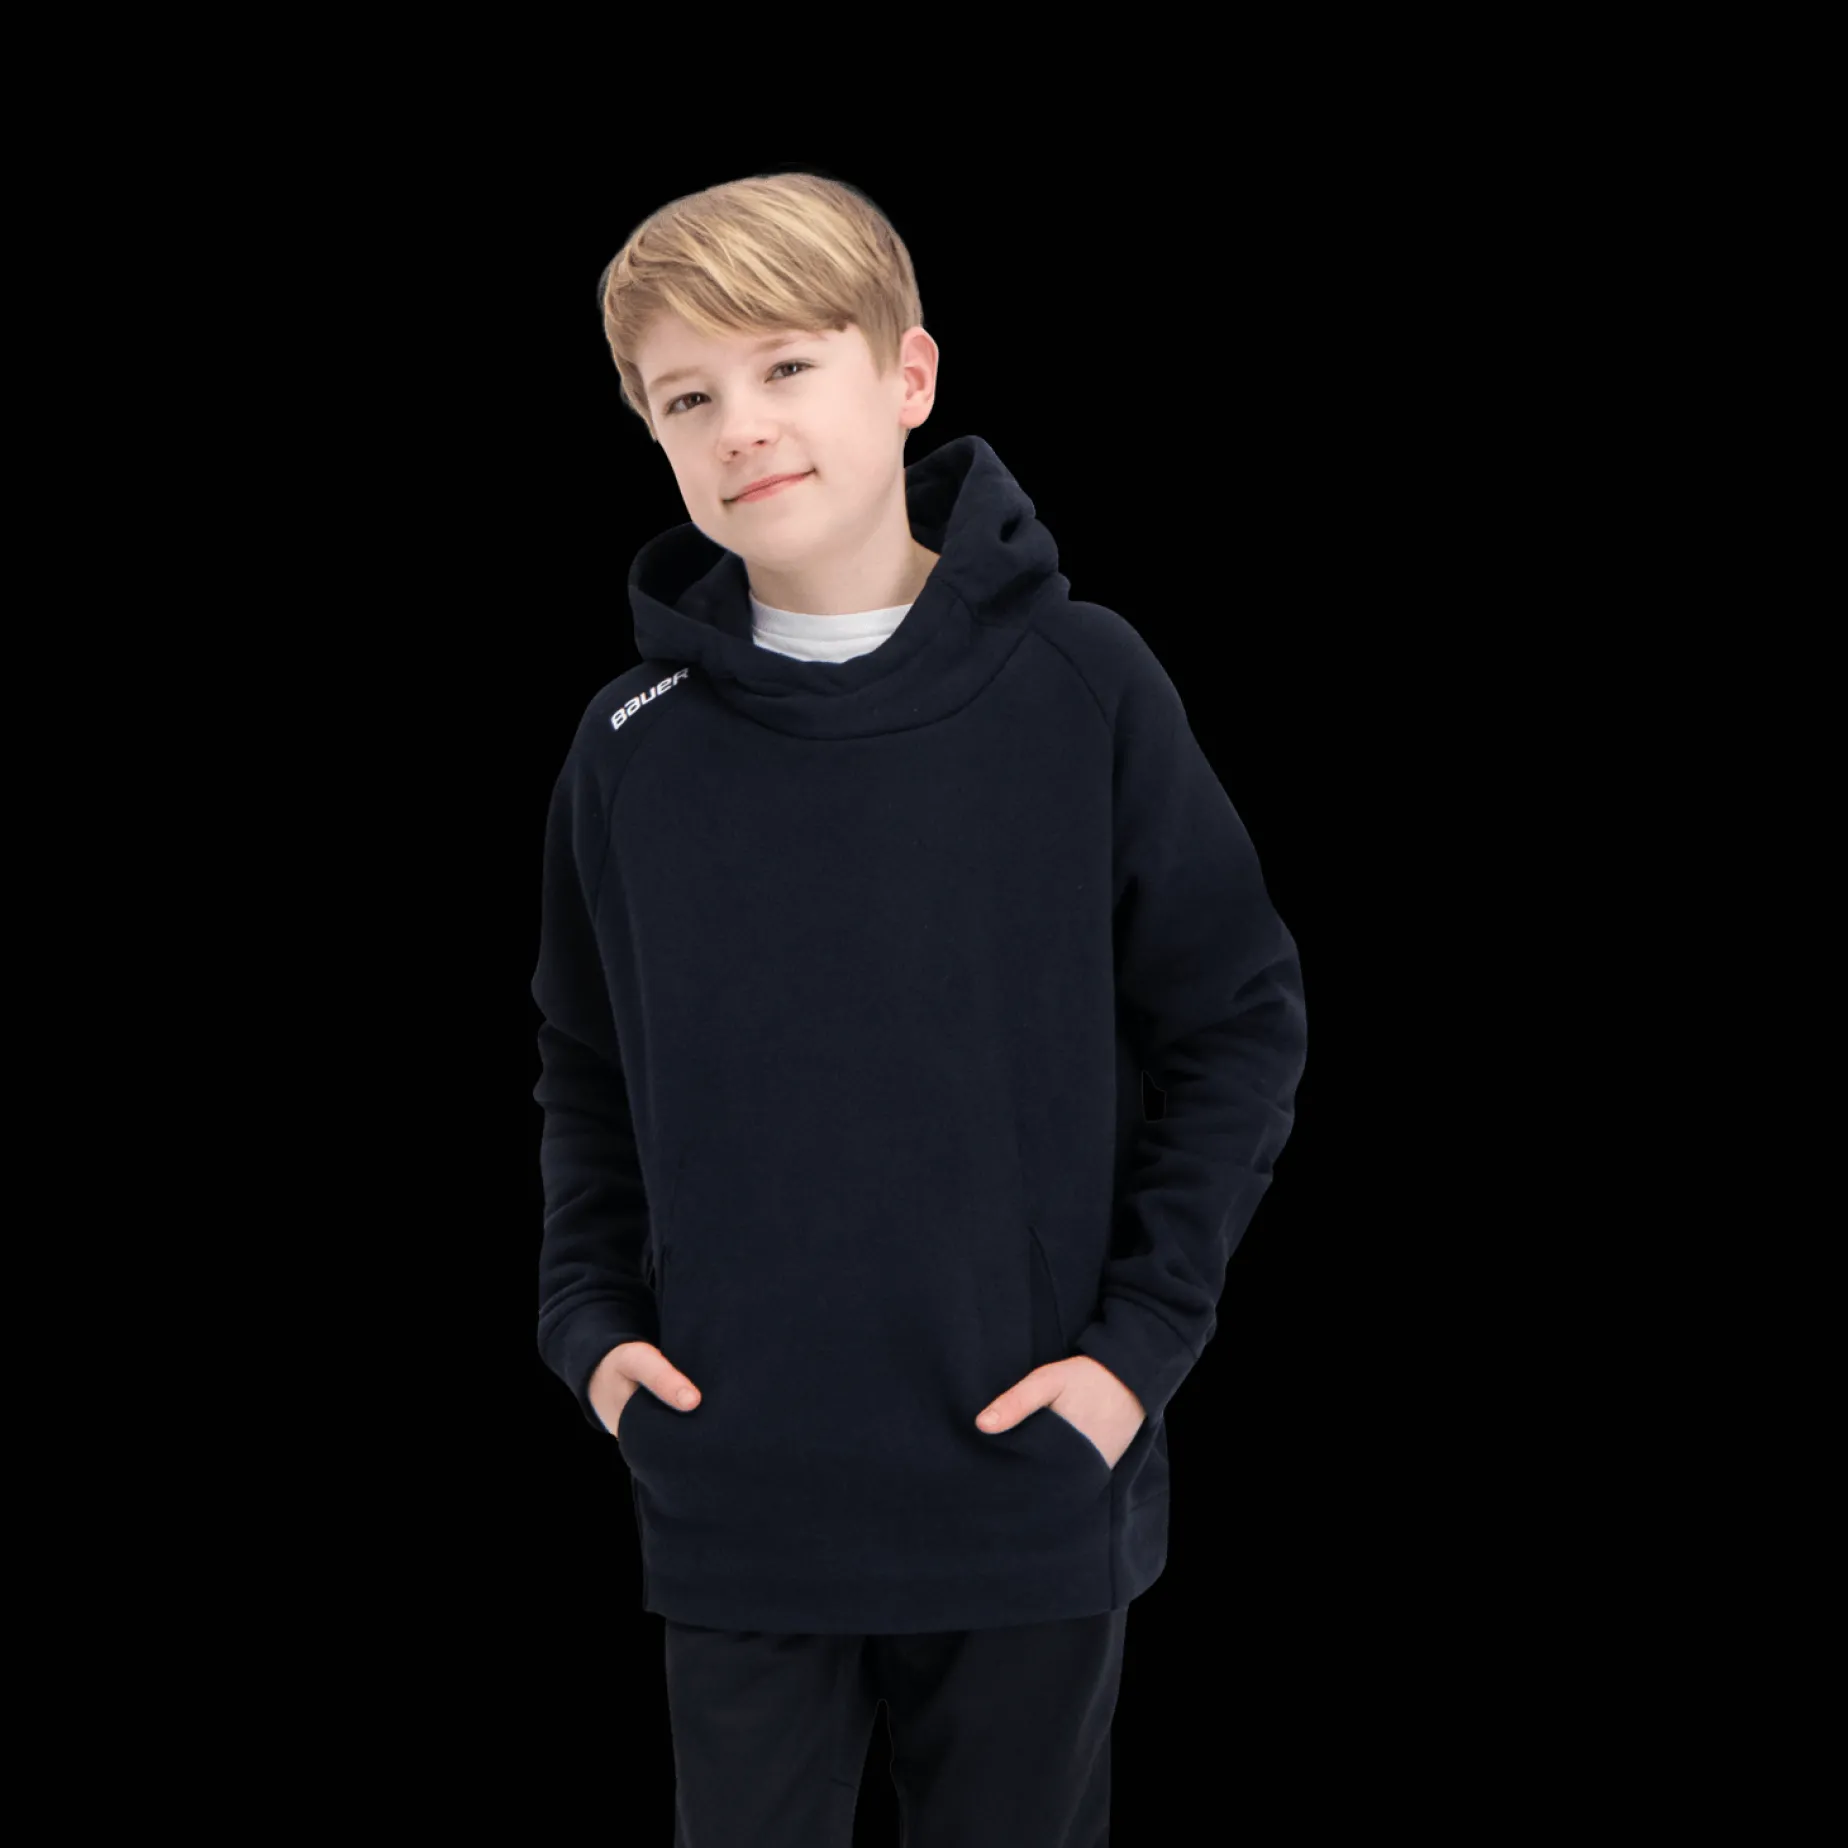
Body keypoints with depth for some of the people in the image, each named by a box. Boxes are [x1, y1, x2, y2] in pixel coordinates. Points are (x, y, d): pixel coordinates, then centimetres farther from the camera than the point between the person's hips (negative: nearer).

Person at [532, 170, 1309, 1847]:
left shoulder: (1082, 688, -6)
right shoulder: (634, 746, 0)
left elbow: (1242, 1022, -1)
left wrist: (1146, 1331, -7)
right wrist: (588, 1311, -1)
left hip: (1033, 1505, -1)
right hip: (735, 1503, 1)